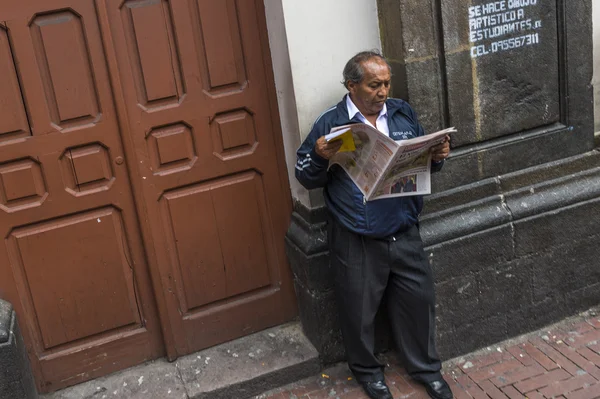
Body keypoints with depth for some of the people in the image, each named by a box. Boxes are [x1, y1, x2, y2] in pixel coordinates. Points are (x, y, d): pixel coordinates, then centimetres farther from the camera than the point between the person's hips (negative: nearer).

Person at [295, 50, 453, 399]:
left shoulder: (404, 113, 6)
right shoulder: (331, 124, -7)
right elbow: (306, 177, -4)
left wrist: (438, 155, -6)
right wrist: (320, 156, -24)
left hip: (405, 234, 4)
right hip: (357, 243, -3)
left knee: (419, 301, 15)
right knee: (360, 311, 11)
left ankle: (426, 367, 38)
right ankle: (367, 370, 37)